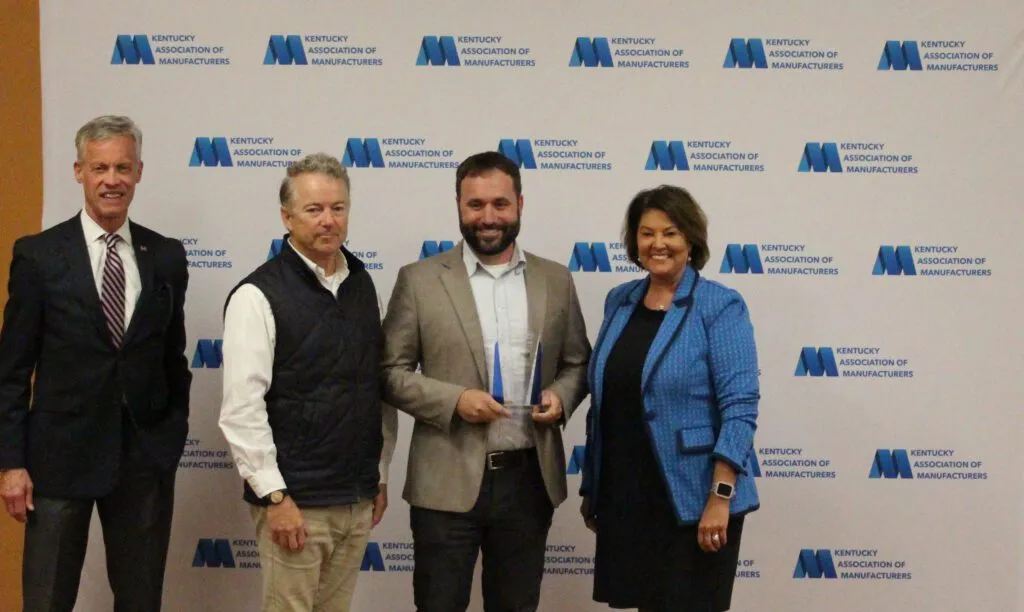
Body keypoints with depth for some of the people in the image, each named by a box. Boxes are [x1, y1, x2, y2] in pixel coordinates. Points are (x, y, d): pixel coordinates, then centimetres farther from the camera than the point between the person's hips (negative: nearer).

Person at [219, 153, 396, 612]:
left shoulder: (362, 285, 10)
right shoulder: (258, 296, -10)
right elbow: (241, 410, -14)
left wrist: (380, 475, 13)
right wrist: (274, 496, -15)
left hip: (358, 500, 6)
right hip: (295, 502, -6)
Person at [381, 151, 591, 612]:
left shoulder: (555, 281, 7)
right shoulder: (420, 280, -2)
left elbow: (577, 363, 14)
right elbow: (390, 372, -2)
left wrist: (561, 396, -7)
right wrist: (454, 401, -16)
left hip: (530, 479, 3)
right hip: (448, 482, -2)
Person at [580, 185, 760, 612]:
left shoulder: (720, 306, -8)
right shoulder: (619, 302, 9)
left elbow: (740, 407, -14)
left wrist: (720, 497, -20)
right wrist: (591, 486, 14)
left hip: (692, 500, -5)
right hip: (624, 496, 5)